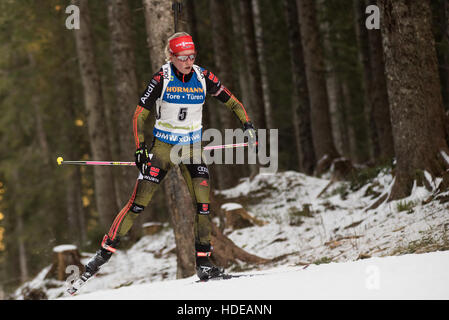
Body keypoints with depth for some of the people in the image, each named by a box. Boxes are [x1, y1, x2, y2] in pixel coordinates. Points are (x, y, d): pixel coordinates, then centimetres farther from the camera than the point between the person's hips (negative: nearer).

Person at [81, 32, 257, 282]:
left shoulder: (203, 78, -4)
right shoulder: (162, 80, -11)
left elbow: (232, 101, 7)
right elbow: (140, 115, -7)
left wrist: (248, 125, -6)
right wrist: (140, 148, -16)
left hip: (192, 148, 2)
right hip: (163, 146, -2)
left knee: (203, 203, -10)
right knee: (139, 202, -8)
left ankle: (204, 262, -1)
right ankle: (105, 251, -1)